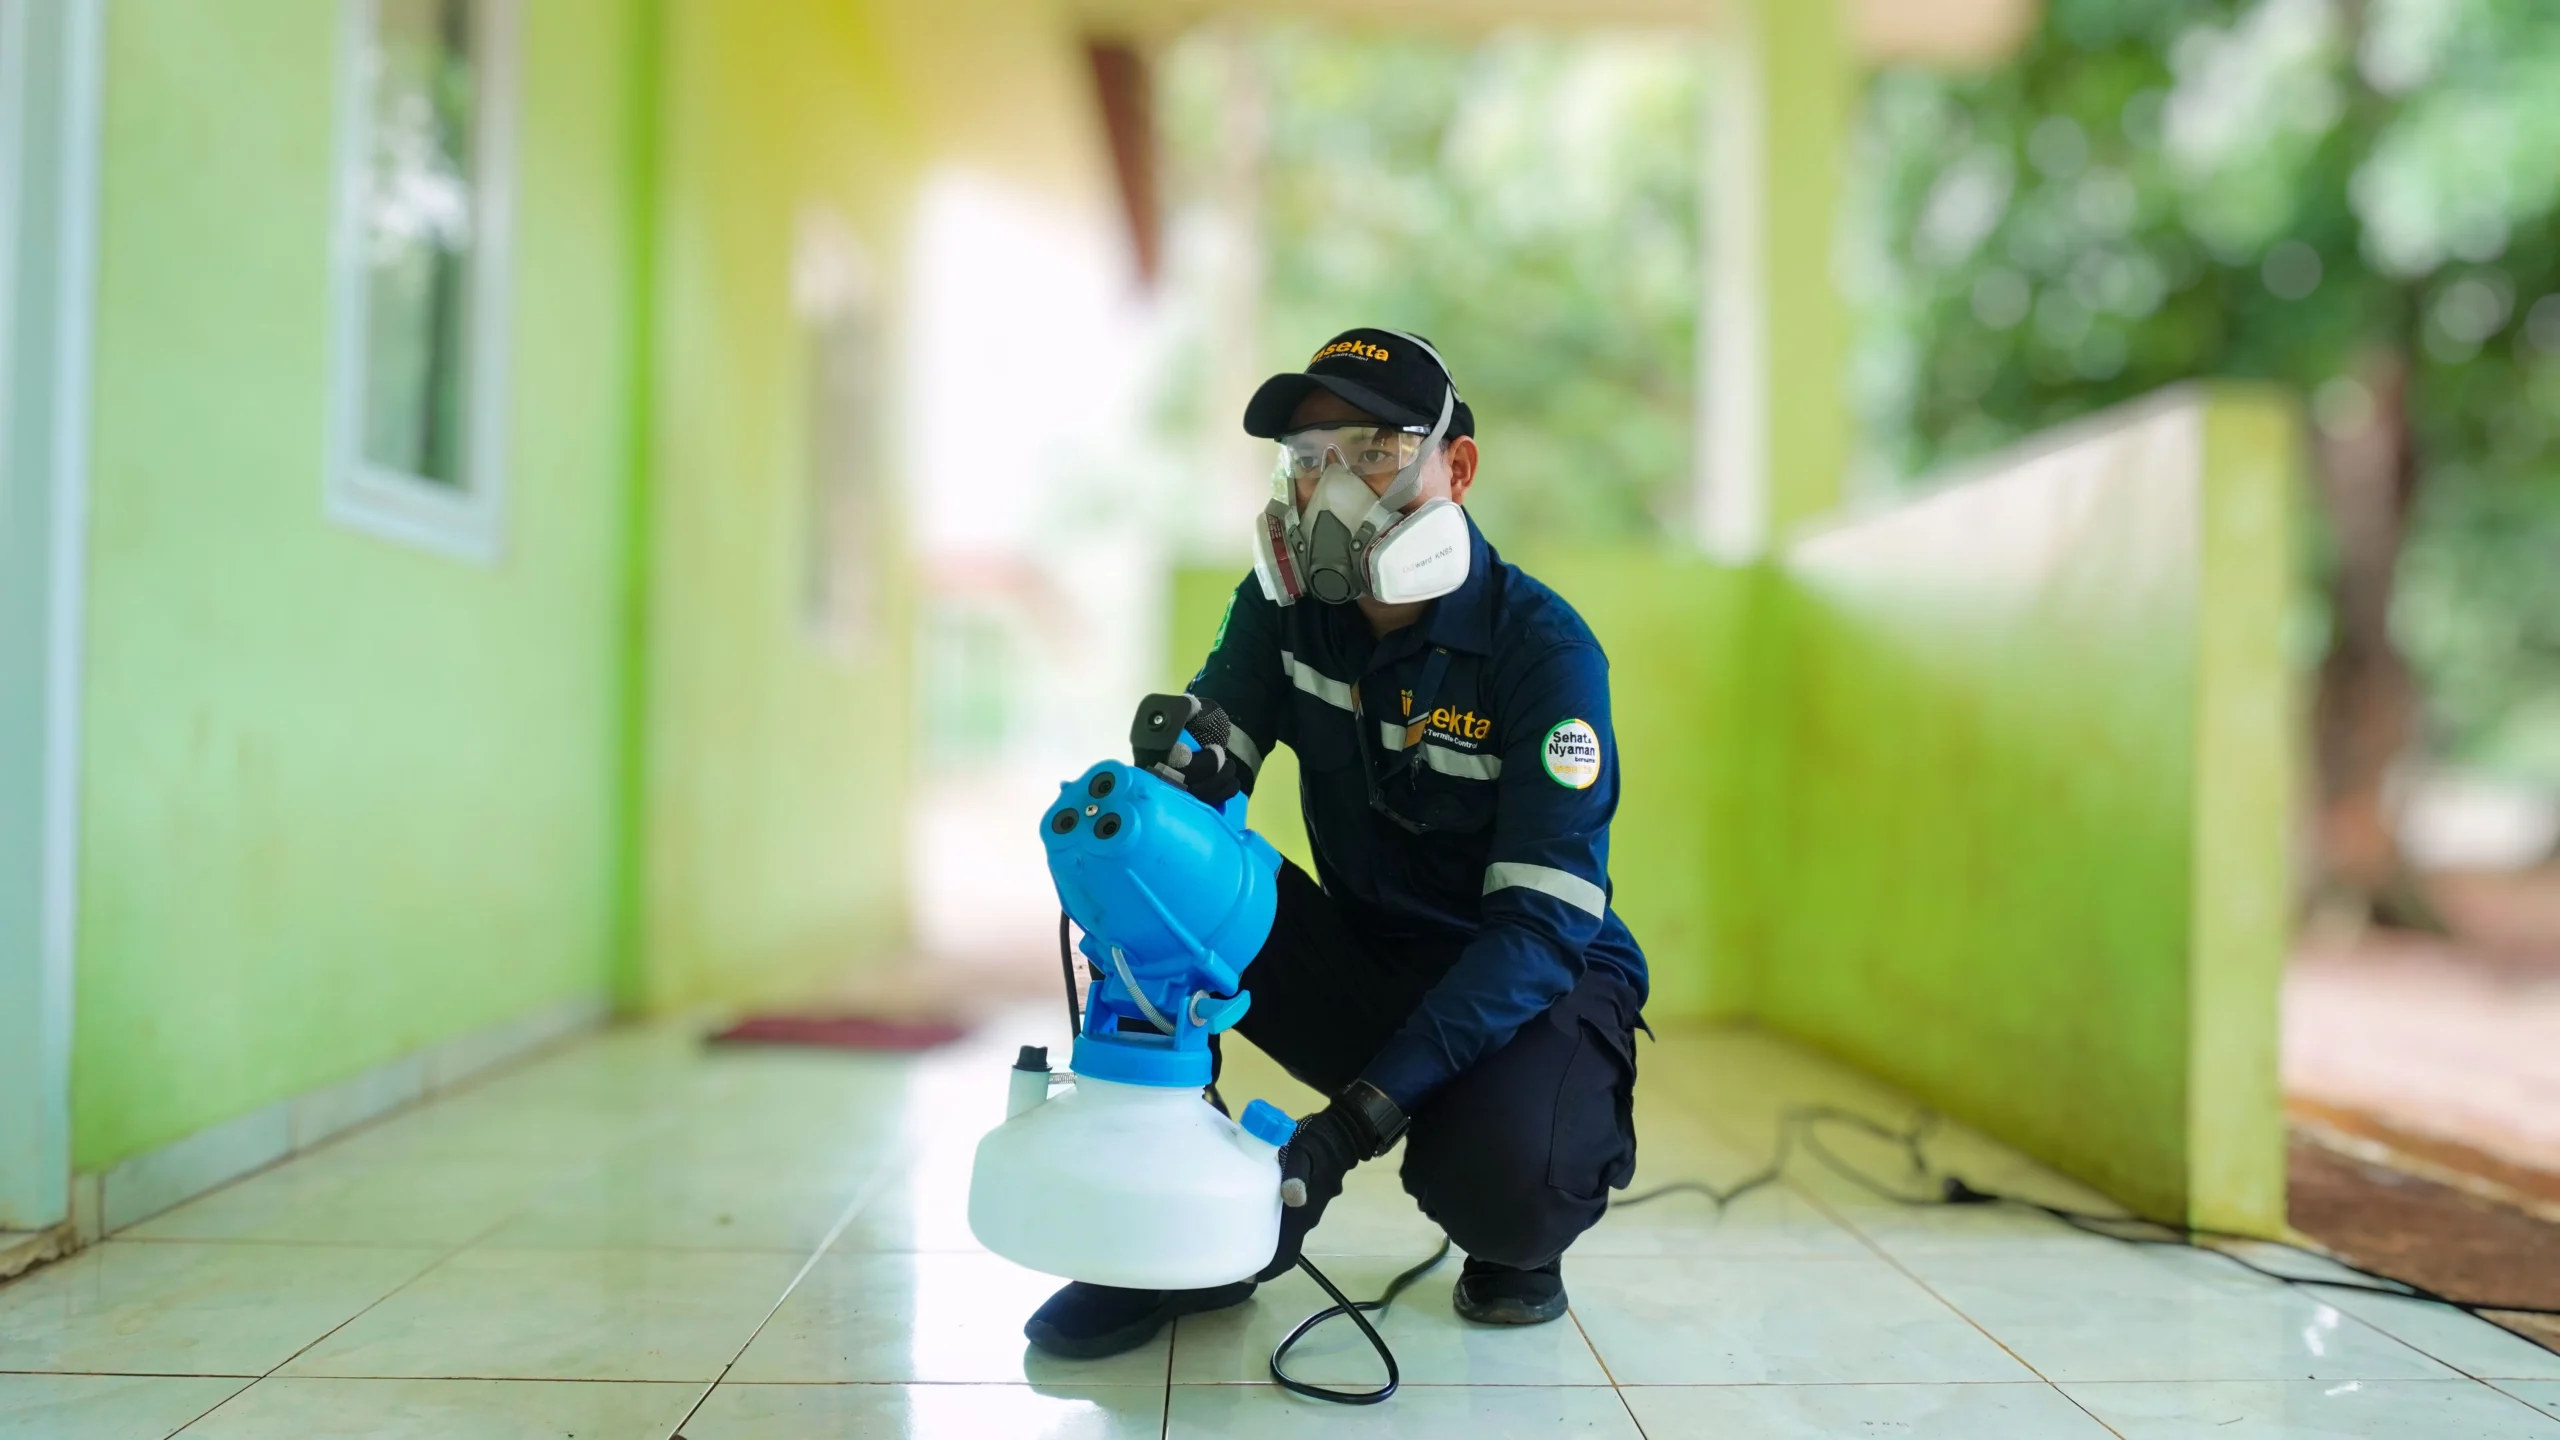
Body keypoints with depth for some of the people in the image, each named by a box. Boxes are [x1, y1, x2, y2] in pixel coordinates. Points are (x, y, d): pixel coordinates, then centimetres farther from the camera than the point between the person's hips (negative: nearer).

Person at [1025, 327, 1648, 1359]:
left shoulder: (1542, 647, -20)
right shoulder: (1282, 606, -4)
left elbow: (1544, 919, -26)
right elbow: (1206, 777, -10)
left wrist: (1366, 1110, -37)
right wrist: (1182, 764, -39)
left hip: (1536, 979, -4)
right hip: (1363, 965, 4)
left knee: (1500, 1177, -36)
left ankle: (1517, 1245, 5)